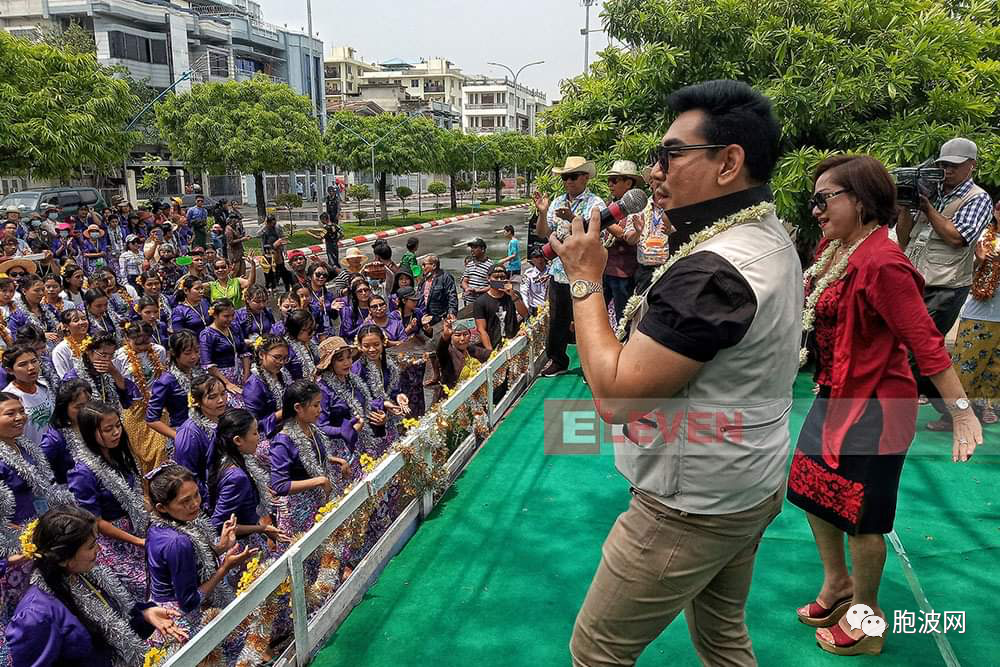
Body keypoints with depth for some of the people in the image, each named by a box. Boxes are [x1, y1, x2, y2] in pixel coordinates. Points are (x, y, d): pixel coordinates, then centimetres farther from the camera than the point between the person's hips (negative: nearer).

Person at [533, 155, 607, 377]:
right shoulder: (557, 202, 11)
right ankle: (557, 360, 30)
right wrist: (542, 212, -8)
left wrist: (572, 218, -31)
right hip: (558, 271, 6)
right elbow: (542, 234, 9)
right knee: (557, 319, 15)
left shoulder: (595, 204, -5)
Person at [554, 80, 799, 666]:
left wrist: (586, 281, -17)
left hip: (690, 509, -10)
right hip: (754, 485, 10)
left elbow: (613, 396, -28)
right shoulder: (773, 239, 4)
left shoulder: (712, 270, -29)